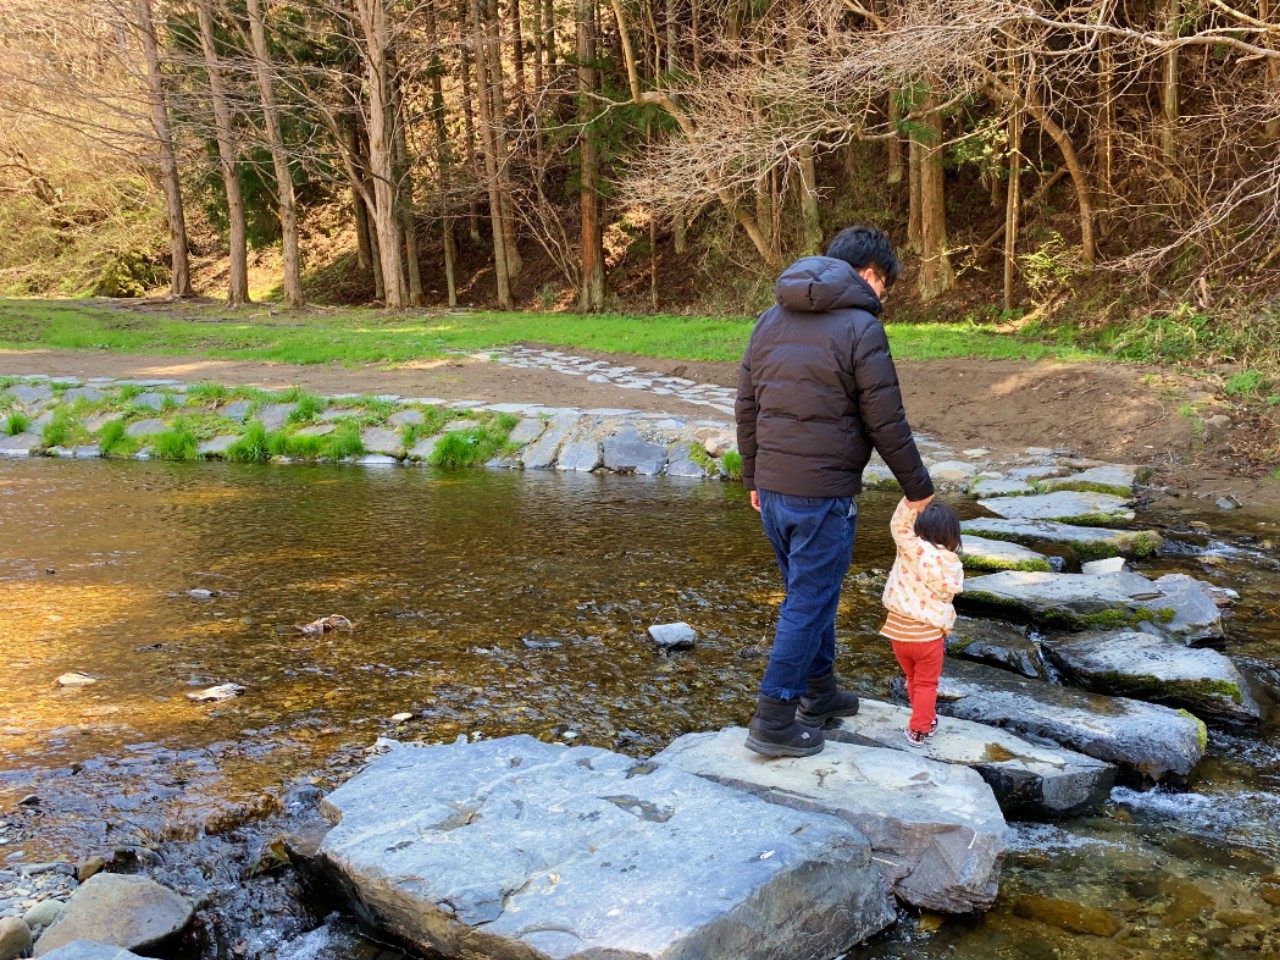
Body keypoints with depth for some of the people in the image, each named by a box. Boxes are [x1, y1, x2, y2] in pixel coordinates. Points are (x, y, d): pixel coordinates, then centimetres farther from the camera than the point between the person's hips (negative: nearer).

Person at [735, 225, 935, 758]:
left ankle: (818, 690, 34)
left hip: (772, 489, 7)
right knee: (809, 603, 1)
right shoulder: (860, 328, -11)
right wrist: (918, 488, 2)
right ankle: (774, 719, 5)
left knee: (810, 592, 21)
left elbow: (745, 408, 14)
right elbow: (887, 424, -10)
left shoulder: (771, 319, 11)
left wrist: (753, 477, 23)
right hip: (823, 494, -7)